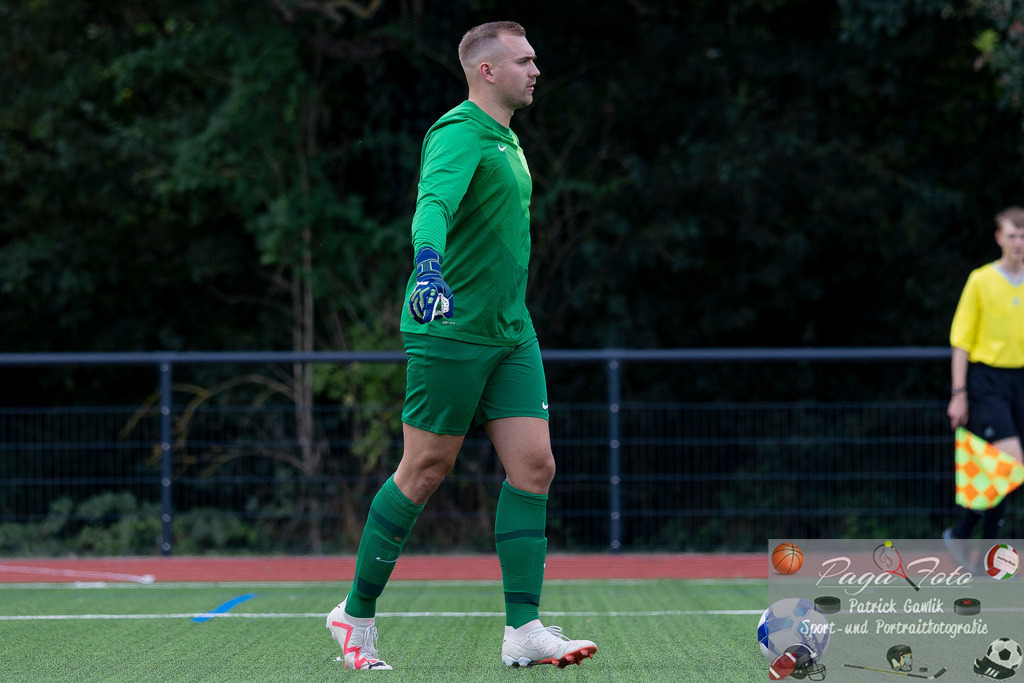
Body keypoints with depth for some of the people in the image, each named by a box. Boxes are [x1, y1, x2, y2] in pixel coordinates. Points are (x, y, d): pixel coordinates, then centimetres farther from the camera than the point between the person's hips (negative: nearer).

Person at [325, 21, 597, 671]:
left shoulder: (506, 140, 15)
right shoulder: (460, 132, -14)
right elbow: (434, 204, -33)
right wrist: (429, 266, -51)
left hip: (511, 334, 8)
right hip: (452, 331, -8)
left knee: (534, 465, -2)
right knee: (426, 470, -1)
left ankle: (524, 629, -3)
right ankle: (357, 612, 13)